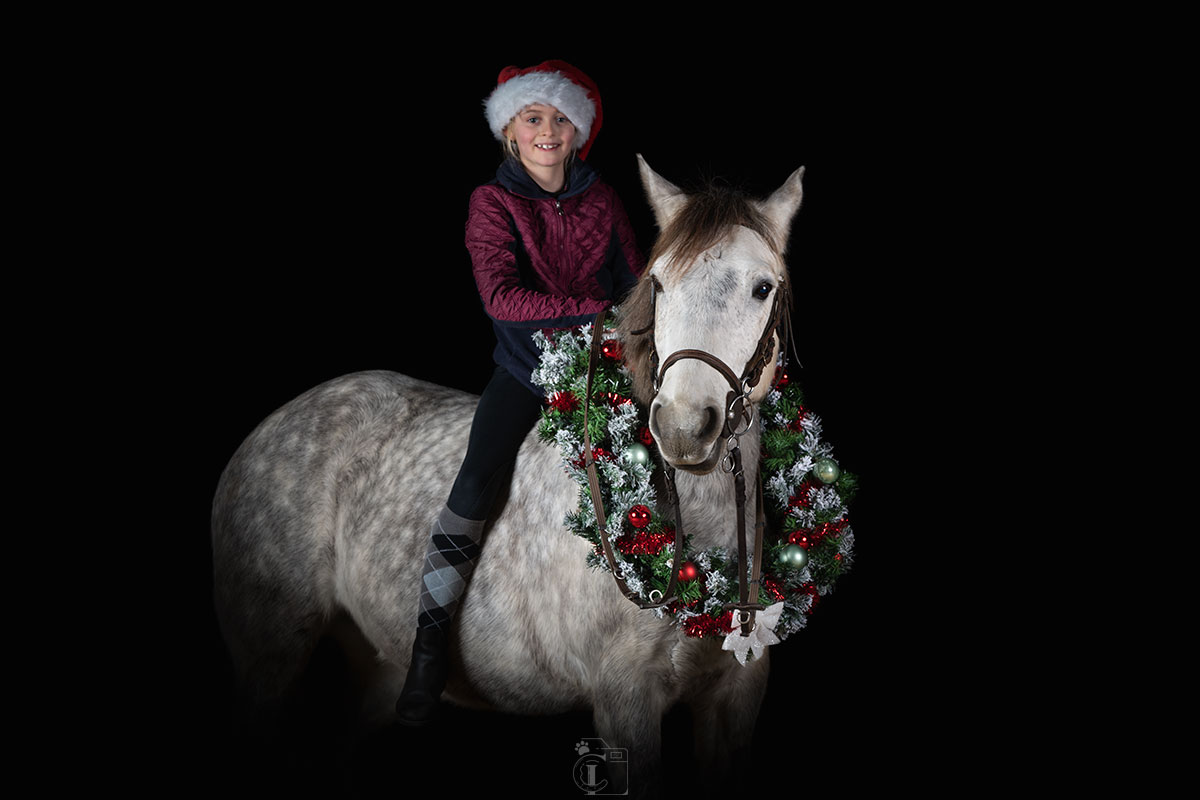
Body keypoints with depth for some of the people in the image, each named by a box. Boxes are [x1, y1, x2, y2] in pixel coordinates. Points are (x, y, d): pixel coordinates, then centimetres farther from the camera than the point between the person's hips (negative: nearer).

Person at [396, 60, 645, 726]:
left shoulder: (600, 200, 6)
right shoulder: (493, 203, -4)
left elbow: (637, 280, 10)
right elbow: (500, 295, -18)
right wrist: (593, 307, -25)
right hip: (523, 366, -3)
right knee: (474, 488, -19)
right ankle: (430, 643, -16)